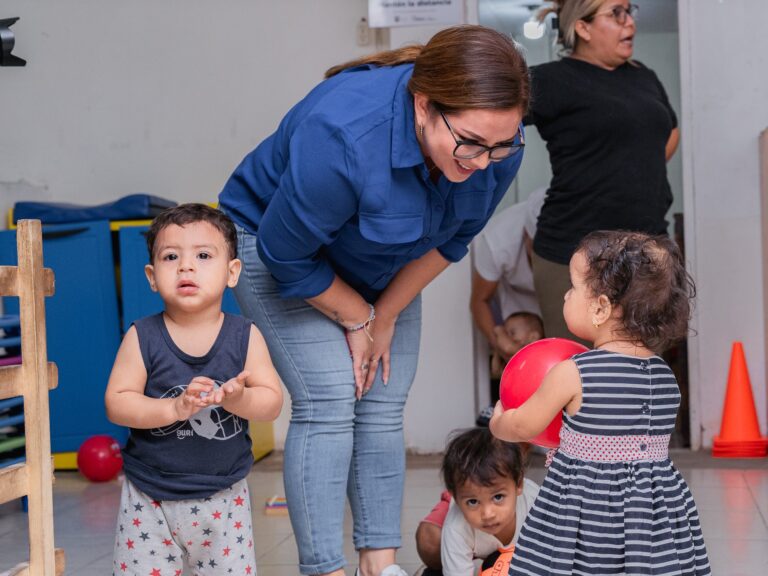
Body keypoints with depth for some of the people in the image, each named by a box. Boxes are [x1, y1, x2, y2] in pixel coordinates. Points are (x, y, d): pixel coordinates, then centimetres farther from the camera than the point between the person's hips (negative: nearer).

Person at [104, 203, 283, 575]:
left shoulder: (245, 336, -6)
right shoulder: (142, 337, -9)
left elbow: (272, 401, -6)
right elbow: (117, 403, -13)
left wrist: (239, 398, -28)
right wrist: (174, 408, -27)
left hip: (222, 497, 1)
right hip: (150, 497, -1)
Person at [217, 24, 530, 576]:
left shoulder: (496, 144, -24)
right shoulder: (343, 137, -42)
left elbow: (450, 240, -6)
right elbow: (287, 255, -27)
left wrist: (385, 317, -5)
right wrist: (358, 319, -13)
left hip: (383, 268, 5)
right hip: (278, 239, -5)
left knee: (384, 408, 0)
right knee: (329, 402, -15)